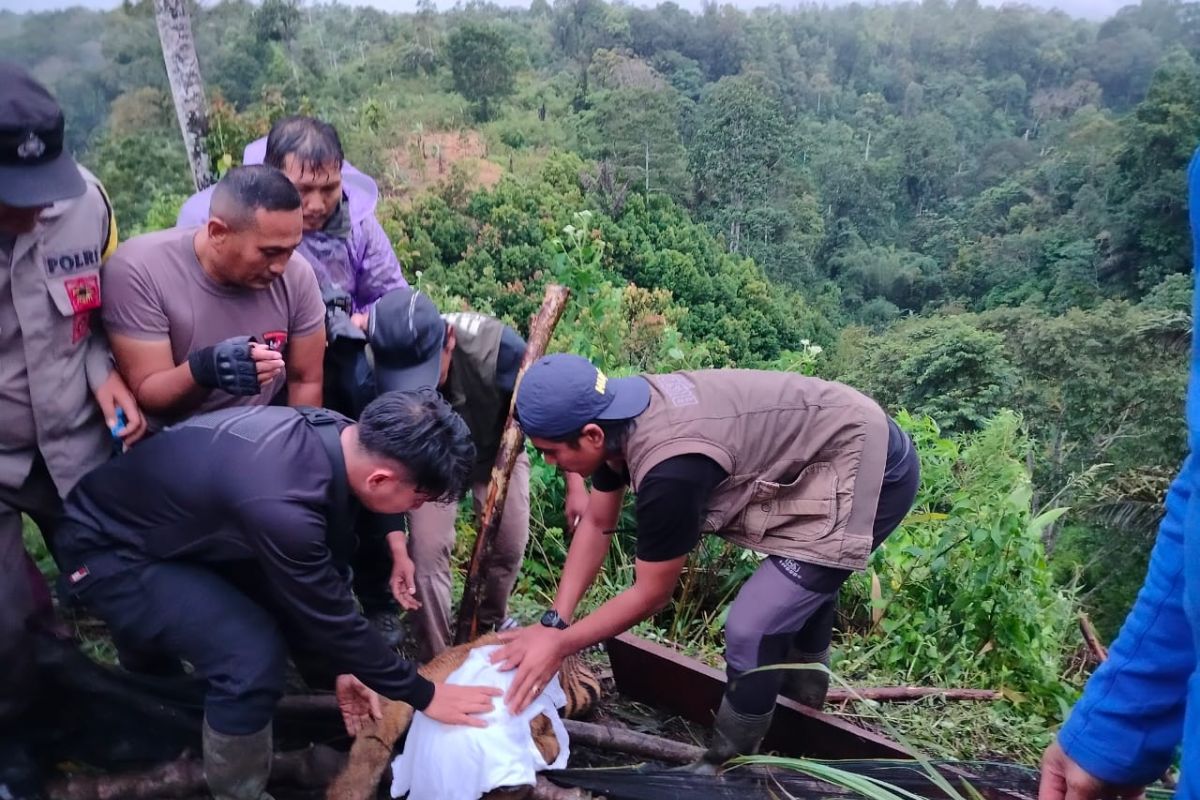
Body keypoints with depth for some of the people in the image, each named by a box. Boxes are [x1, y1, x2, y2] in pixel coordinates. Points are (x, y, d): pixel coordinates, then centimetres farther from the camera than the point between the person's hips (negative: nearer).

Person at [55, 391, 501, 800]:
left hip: (181, 526, 8)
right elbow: (331, 618, -25)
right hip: (108, 550, -8)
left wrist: (342, 665, 6)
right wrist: (423, 695, -12)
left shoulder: (334, 439, -15)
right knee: (253, 655, -22)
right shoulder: (280, 502, -39)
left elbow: (329, 564, 0)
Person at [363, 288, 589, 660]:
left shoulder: (495, 344, -41)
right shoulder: (387, 379, -35)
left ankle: (491, 626, 36)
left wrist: (575, 487, -18)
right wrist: (398, 550, -26)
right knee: (426, 550, -11)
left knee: (510, 546, 5)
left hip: (498, 450, 0)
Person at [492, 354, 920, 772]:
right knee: (806, 578, 31)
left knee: (751, 629, -11)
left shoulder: (670, 470, -35)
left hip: (870, 472, -9)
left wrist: (559, 645, -12)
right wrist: (553, 622, -4)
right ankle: (807, 691, 57)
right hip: (848, 437, 9)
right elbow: (597, 525, 2)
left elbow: (652, 594, -20)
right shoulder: (619, 415, -9)